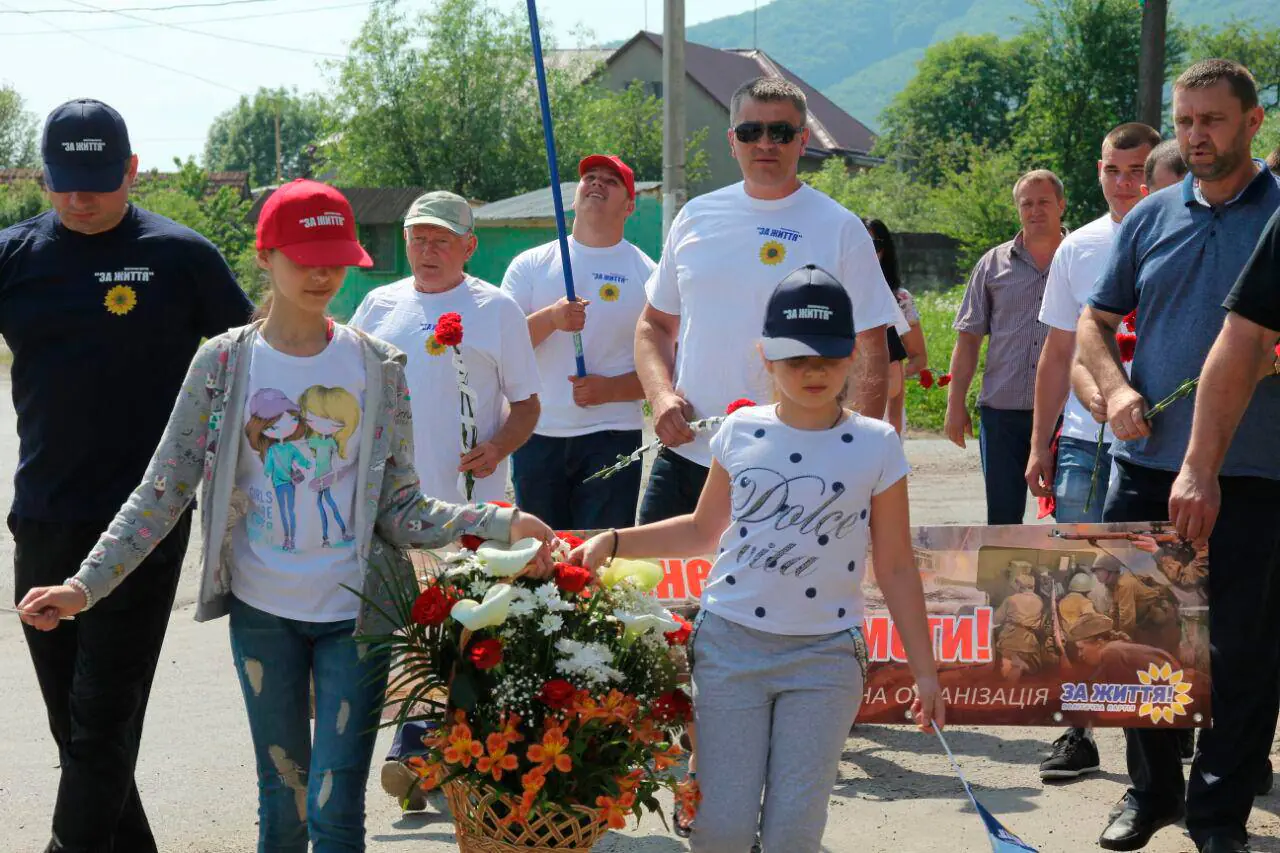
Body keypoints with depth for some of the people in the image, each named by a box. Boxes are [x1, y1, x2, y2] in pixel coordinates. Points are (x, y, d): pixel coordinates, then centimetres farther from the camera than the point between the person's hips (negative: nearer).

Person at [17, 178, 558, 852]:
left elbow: (401, 511, -2)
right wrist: (87, 585, -12)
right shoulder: (224, 361, -3)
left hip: (355, 614, -1)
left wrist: (500, 525, -18)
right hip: (262, 612, 1)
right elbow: (162, 492, -3)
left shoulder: (378, 369, -2)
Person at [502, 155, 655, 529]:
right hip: (536, 437, 2)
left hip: (612, 439, -2)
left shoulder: (647, 274, 4)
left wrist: (611, 389, -15)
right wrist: (550, 318, -17)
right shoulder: (531, 265, 8)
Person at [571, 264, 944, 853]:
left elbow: (895, 569, 3)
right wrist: (612, 543, 7)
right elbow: (705, 530, 16)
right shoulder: (740, 433, 3)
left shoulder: (875, 446, -2)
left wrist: (924, 670, 3)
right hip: (730, 643, 1)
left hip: (825, 654, -1)